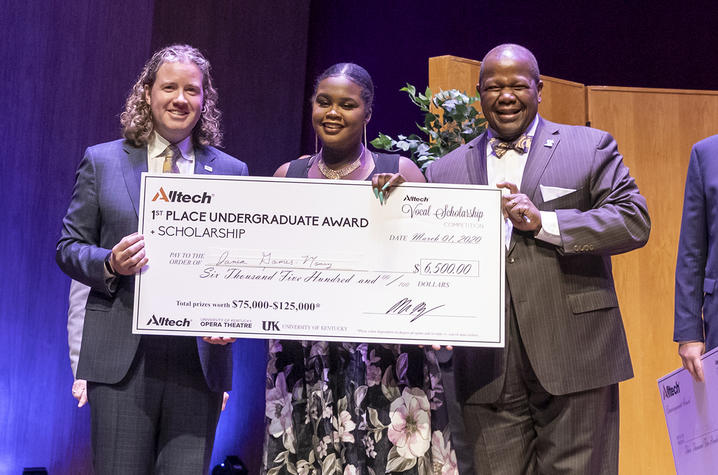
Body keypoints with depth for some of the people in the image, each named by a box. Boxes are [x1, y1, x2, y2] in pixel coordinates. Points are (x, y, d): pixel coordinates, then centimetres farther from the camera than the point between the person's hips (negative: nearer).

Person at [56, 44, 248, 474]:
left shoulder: (231, 172, 11)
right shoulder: (102, 161, 9)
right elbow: (69, 248, 9)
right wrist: (110, 263, -13)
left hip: (200, 361, 1)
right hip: (123, 358, -1)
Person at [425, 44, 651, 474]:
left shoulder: (591, 147, 8)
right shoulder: (446, 171, 14)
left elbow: (635, 221, -4)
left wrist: (543, 222, -14)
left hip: (575, 359, -2)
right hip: (488, 372, 2)